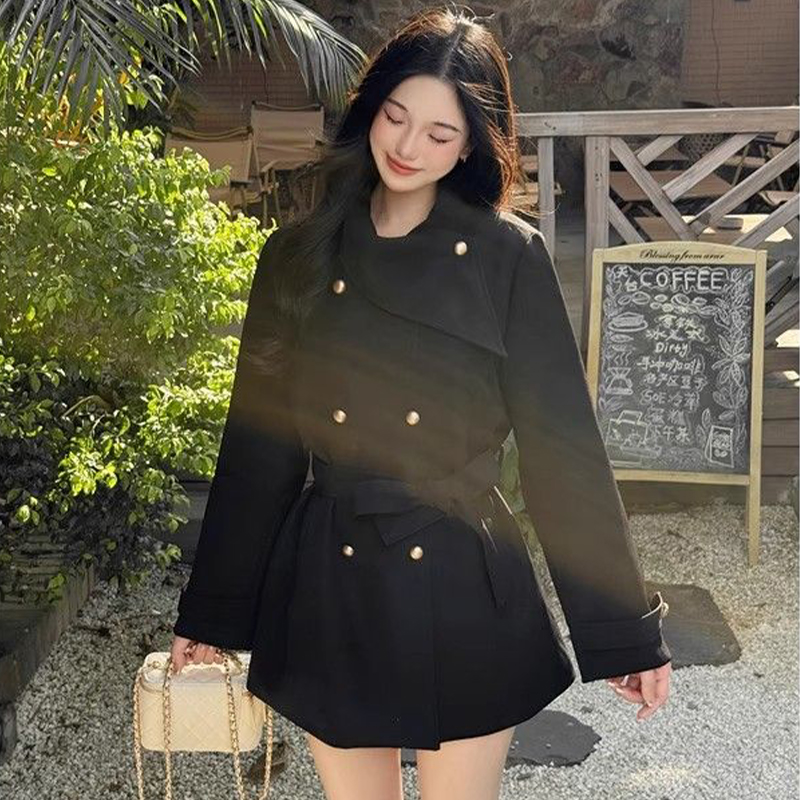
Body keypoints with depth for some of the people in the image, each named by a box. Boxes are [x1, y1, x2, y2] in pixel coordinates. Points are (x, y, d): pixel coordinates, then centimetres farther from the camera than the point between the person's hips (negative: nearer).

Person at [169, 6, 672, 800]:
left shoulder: (508, 258, -5)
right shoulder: (299, 257, 1)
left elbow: (563, 446, -4)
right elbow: (257, 443, 6)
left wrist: (627, 631, -4)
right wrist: (208, 614, 10)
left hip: (463, 592, -2)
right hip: (329, 592, 2)